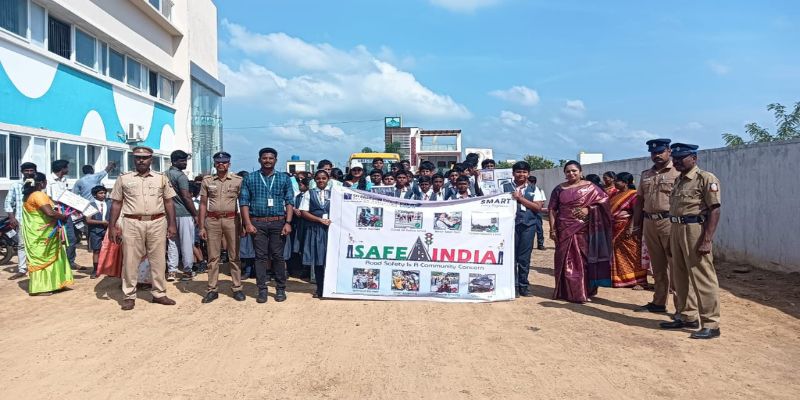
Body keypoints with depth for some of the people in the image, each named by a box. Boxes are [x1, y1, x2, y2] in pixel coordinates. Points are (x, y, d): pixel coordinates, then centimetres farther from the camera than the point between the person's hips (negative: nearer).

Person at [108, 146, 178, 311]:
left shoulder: (161, 178, 9)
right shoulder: (124, 179, 7)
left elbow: (168, 202, 10)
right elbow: (116, 203, 8)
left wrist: (172, 224, 3)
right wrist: (112, 227, 1)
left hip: (157, 223, 1)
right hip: (132, 224, -1)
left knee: (158, 260, 6)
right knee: (130, 261, 2)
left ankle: (159, 294, 16)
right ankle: (129, 296, 12)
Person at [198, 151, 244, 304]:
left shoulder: (238, 180, 2)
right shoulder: (207, 181, 7)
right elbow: (203, 204, 8)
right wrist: (201, 227, 3)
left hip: (231, 220, -1)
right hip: (212, 221, 1)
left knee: (234, 256, 5)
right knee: (213, 257, 6)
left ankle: (237, 288, 11)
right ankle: (212, 289, 12)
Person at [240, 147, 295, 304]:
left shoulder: (284, 179, 9)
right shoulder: (250, 179, 7)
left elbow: (289, 202, 5)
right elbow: (244, 202, 4)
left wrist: (288, 223, -5)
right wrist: (248, 224, -6)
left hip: (278, 222, 0)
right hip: (257, 223, 0)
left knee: (278, 256, 2)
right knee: (260, 256, 2)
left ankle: (280, 289, 11)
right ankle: (262, 289, 9)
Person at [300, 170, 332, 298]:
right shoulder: (310, 194, 7)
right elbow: (304, 212, 0)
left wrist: (332, 220, -10)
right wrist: (320, 219, -9)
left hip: (331, 228, 0)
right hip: (315, 229, 0)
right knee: (317, 260, 2)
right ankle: (320, 289, 11)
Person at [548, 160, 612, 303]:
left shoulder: (590, 187, 4)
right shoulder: (559, 189, 7)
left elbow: (604, 201, 1)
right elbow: (552, 210, 4)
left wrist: (589, 209, -12)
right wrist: (552, 229, -4)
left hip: (584, 230, -1)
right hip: (565, 230, 1)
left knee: (584, 260, 3)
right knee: (566, 260, 3)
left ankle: (584, 291, 12)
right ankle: (566, 291, 10)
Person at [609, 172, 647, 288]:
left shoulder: (633, 195, -12)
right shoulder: (616, 195, 12)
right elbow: (610, 210, 16)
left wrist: (631, 228, -24)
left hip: (627, 229, -8)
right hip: (616, 230, 8)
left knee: (632, 255, -3)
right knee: (619, 256, 14)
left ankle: (639, 281, 1)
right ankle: (620, 279, 24)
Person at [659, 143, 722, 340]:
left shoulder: (706, 178, -8)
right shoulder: (678, 180, 17)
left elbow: (714, 211, -14)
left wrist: (707, 240, -20)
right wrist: (671, 237, 19)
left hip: (695, 230, -9)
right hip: (676, 229, 9)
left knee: (702, 279, -5)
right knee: (680, 278, 14)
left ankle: (711, 324, 2)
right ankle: (685, 317, 26)